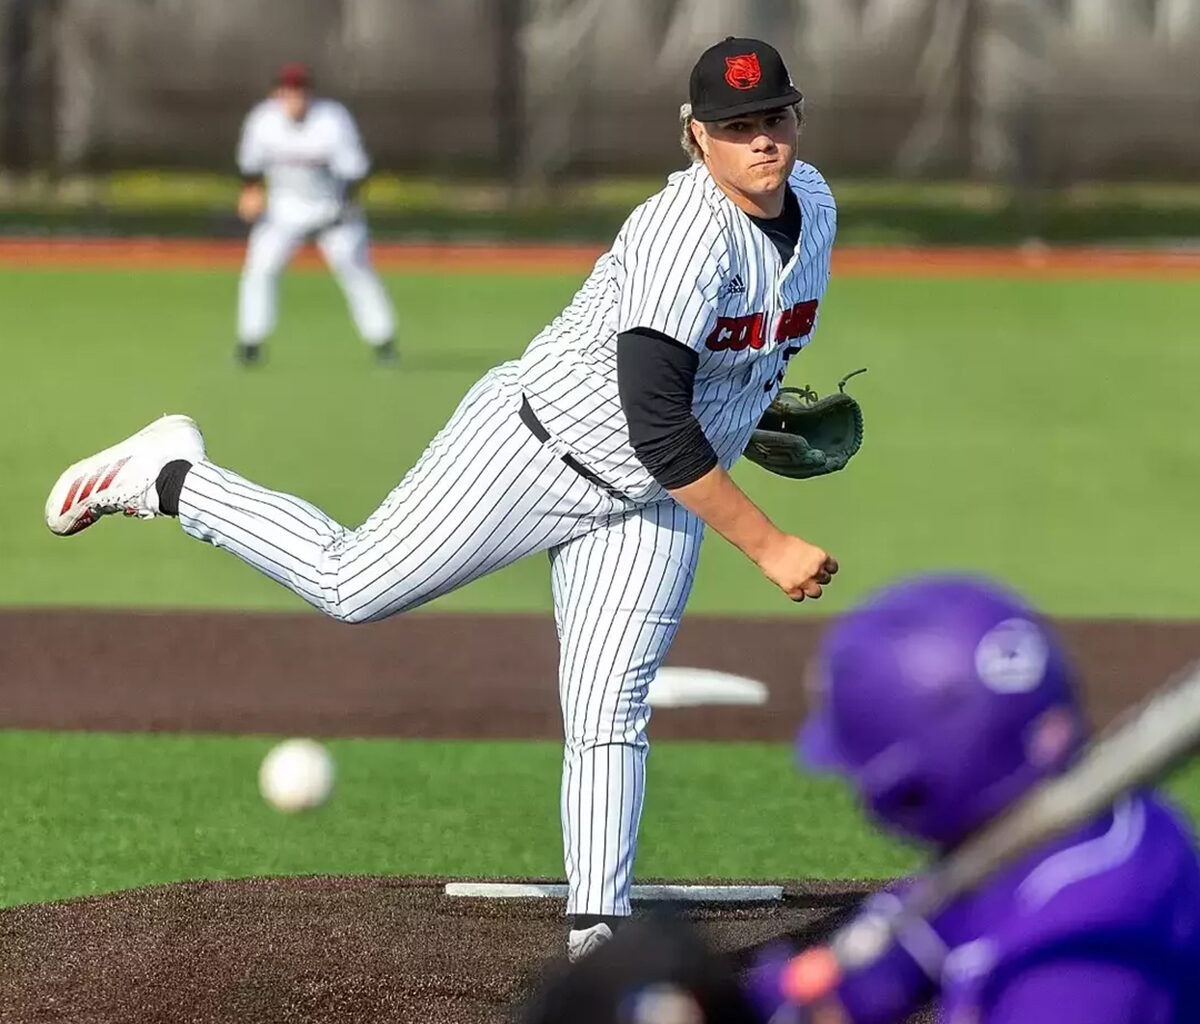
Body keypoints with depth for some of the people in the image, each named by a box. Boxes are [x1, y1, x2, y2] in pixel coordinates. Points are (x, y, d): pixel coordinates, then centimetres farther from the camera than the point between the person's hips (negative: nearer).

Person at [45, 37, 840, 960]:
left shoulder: (815, 201, -1)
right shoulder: (688, 233, -30)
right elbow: (657, 427, -34)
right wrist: (768, 546, -33)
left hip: (652, 506, 7)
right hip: (535, 448, -7)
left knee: (609, 712, -4)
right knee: (350, 584, -1)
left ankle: (597, 926, -3)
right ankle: (172, 479, 18)